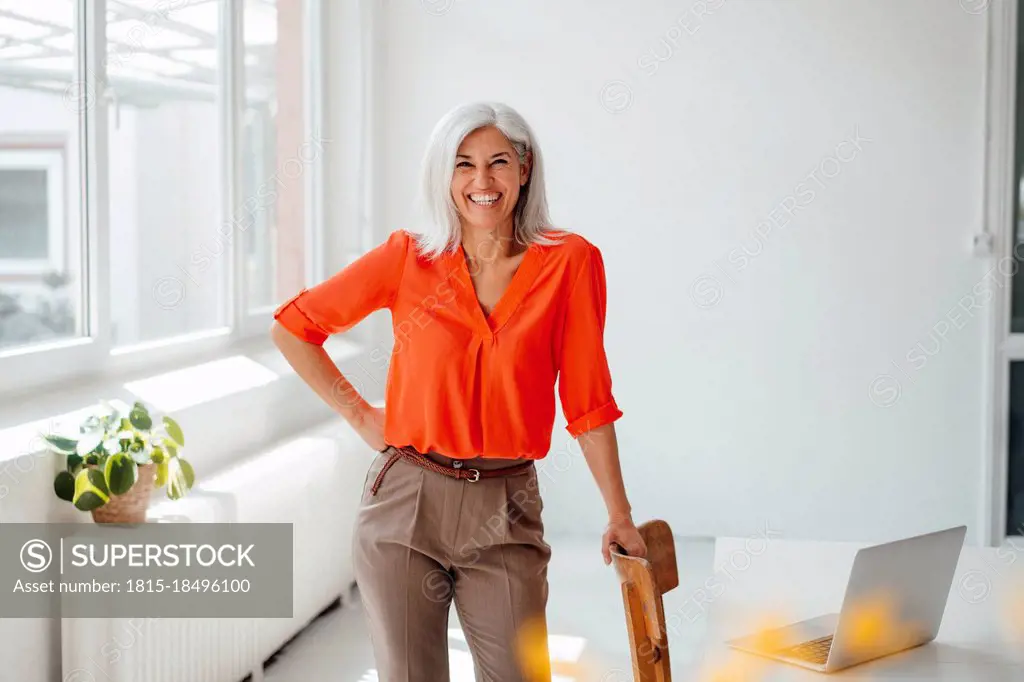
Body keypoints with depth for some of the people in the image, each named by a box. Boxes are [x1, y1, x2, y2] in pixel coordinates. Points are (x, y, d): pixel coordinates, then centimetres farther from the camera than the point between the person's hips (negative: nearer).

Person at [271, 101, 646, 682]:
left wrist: (619, 514, 1)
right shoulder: (408, 258, -2)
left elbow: (588, 399, 0)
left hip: (504, 513, 0)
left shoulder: (570, 262, -3)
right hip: (406, 503, 0)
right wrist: (360, 415, 3)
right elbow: (292, 328, 8)